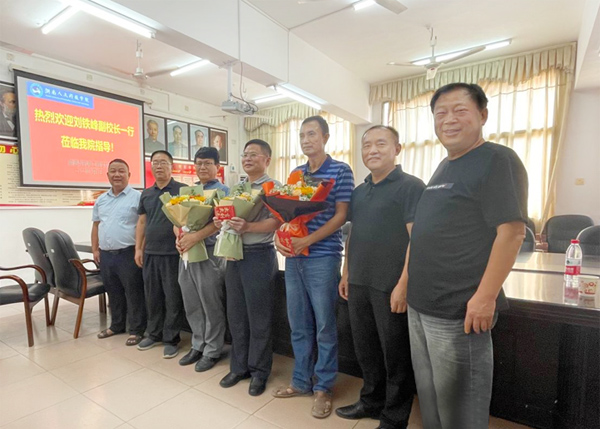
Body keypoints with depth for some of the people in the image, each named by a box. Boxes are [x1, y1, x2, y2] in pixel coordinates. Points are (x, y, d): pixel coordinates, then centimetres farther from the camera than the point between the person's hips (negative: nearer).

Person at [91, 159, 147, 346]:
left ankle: (136, 330, 13)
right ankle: (117, 325, 34)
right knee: (113, 293, 18)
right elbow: (96, 225, 19)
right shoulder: (101, 200, 14)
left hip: (128, 254, -6)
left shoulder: (137, 197, -7)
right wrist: (95, 249, 12)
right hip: (106, 255, 7)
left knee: (134, 293, 2)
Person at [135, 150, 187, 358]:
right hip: (150, 253, 6)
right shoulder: (146, 194, 13)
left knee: (173, 298, 4)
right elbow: (141, 222, 16)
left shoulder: (182, 190, -5)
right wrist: (138, 249, 11)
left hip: (173, 253, -5)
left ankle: (171, 339, 18)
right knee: (152, 296, 16)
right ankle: (154, 333, 32)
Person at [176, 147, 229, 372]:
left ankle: (212, 351, 21)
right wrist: (179, 236, -9)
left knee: (211, 307, 4)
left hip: (209, 253, -6)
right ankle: (198, 345, 32)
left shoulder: (222, 191, -4)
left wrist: (195, 237, -26)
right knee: (192, 306, 15)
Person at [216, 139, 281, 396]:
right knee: (236, 314, 15)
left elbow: (276, 222, -17)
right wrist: (220, 222, -4)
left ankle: (259, 372, 23)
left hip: (259, 255, -6)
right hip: (234, 253, 7)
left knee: (259, 318, 4)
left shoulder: (273, 187, -5)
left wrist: (248, 226, -30)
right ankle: (238, 367, 32)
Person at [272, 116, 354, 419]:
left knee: (324, 326, 7)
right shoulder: (295, 173, 13)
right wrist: (279, 236, -6)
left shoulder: (340, 171, -3)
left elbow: (341, 215, -10)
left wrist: (308, 240, -21)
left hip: (323, 258, -5)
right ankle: (301, 381, 32)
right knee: (298, 325, 15)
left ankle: (323, 387, 25)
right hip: (293, 258, 6)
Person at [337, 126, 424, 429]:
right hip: (358, 284, 7)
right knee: (365, 349, 19)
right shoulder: (359, 192, 12)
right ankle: (371, 402, 40)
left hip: (391, 287, -6)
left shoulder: (411, 187, -9)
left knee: (396, 355, 10)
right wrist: (346, 274, 14)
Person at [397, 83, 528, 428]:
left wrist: (484, 297, -21)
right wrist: (404, 284, 16)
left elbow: (512, 231, -17)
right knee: (429, 396, 21)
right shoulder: (444, 168, 15)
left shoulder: (498, 160, -9)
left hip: (459, 310, -8)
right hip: (420, 305, 8)